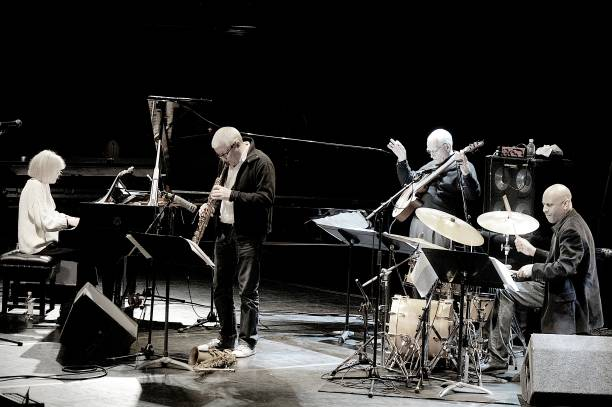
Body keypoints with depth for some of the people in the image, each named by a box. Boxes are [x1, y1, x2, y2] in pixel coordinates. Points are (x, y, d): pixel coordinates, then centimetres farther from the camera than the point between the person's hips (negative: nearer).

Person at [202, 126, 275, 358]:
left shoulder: (261, 163, -13)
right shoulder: (228, 163, 13)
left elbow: (266, 198, -21)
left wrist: (232, 195, -26)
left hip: (248, 234, -8)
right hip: (225, 230, 8)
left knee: (248, 290, -4)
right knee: (220, 287, 12)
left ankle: (247, 342, 4)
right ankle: (226, 338, 24)